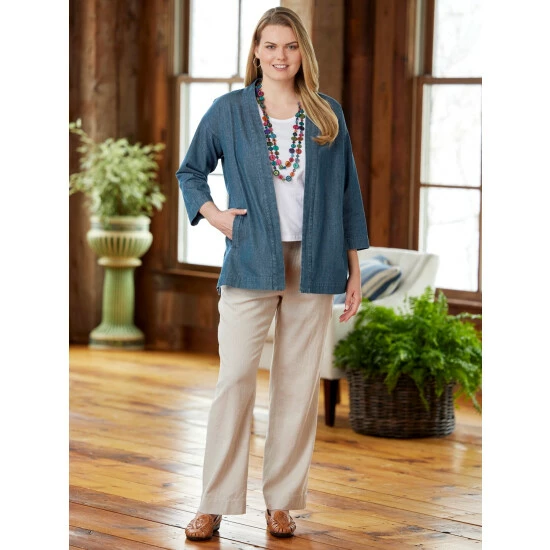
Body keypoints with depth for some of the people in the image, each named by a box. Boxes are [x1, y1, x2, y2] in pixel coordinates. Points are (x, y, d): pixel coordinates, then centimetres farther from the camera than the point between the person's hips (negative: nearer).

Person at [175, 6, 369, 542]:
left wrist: (353, 267, 8)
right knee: (235, 377, -6)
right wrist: (212, 214, -3)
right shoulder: (228, 111, 3)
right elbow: (190, 171, 15)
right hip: (251, 262, -1)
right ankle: (214, 504, 0)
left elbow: (346, 192, 10)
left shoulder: (328, 115, 7)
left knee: (299, 383, 4)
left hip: (313, 265, 2)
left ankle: (281, 501, 12)